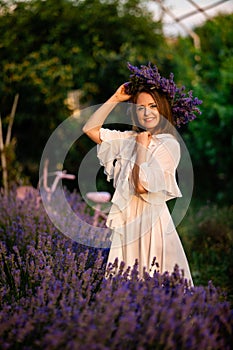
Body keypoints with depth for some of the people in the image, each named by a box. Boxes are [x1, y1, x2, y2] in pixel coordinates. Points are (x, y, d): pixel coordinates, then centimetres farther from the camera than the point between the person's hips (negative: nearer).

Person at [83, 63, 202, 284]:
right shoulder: (128, 139, 9)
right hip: (126, 220, 6)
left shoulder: (169, 144, -10)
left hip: (151, 220, -6)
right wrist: (115, 99, 6)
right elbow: (90, 129, 8)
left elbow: (142, 185, -18)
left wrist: (143, 146, -10)